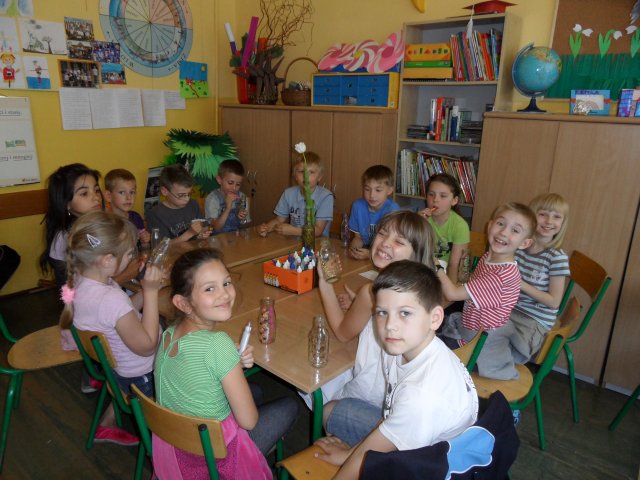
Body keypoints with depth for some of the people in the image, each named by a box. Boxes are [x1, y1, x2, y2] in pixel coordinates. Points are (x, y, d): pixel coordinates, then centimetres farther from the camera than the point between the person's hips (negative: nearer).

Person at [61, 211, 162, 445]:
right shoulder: (111, 299, -37)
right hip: (139, 377, -8)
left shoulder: (80, 281, -9)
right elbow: (147, 346, -26)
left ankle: (106, 426, 50)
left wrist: (146, 290, -8)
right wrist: (151, 292, -26)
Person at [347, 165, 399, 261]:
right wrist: (353, 248, -14)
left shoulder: (393, 210, -15)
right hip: (364, 251, 4)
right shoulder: (358, 206, -1)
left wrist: (370, 254, -29)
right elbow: (358, 237, 8)